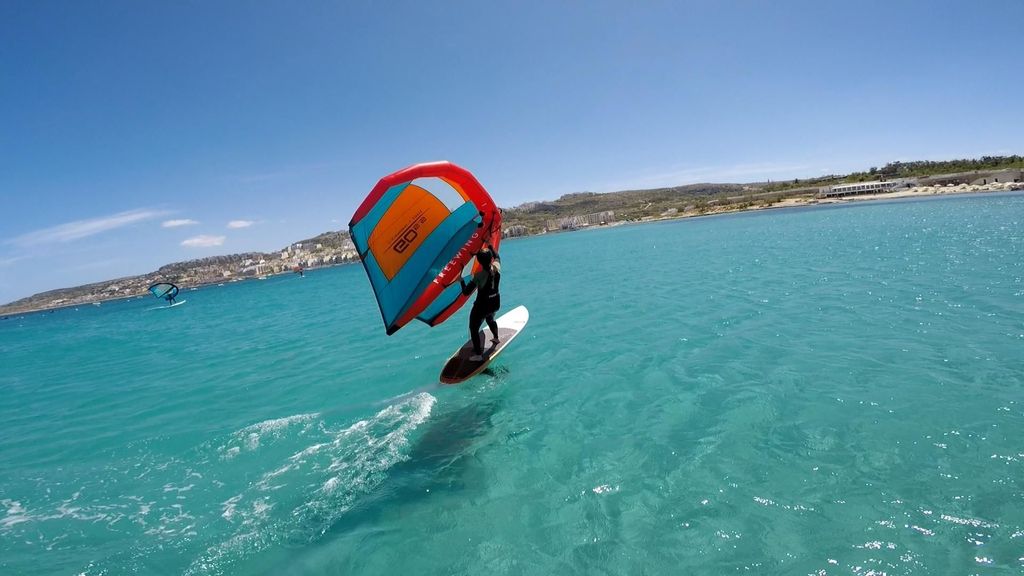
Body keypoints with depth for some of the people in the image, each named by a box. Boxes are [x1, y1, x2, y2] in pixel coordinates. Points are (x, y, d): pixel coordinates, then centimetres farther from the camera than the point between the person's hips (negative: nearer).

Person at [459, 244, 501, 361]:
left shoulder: (479, 276, -28)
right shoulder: (497, 267, -14)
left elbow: (466, 292, -22)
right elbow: (497, 256, 12)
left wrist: (461, 281, -8)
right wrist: (490, 246, 20)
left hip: (482, 307, -6)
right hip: (495, 303, 6)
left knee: (474, 329, 11)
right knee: (490, 319, 37)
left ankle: (478, 354, 14)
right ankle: (496, 338, 59)